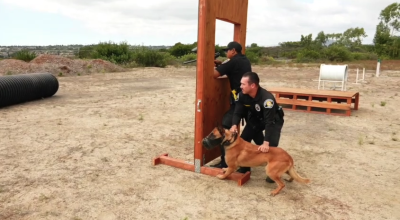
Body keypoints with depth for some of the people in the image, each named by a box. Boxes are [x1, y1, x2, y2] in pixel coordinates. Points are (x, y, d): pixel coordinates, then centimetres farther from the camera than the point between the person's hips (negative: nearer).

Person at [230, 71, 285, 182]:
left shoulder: (267, 98, -41)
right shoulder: (242, 95, -23)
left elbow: (269, 122, -41)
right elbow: (237, 112, -17)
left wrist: (266, 142, -46)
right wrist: (234, 125, -38)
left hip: (274, 120, -5)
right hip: (256, 118, 6)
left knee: (271, 145, -20)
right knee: (243, 139, -5)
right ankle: (244, 167, 14)